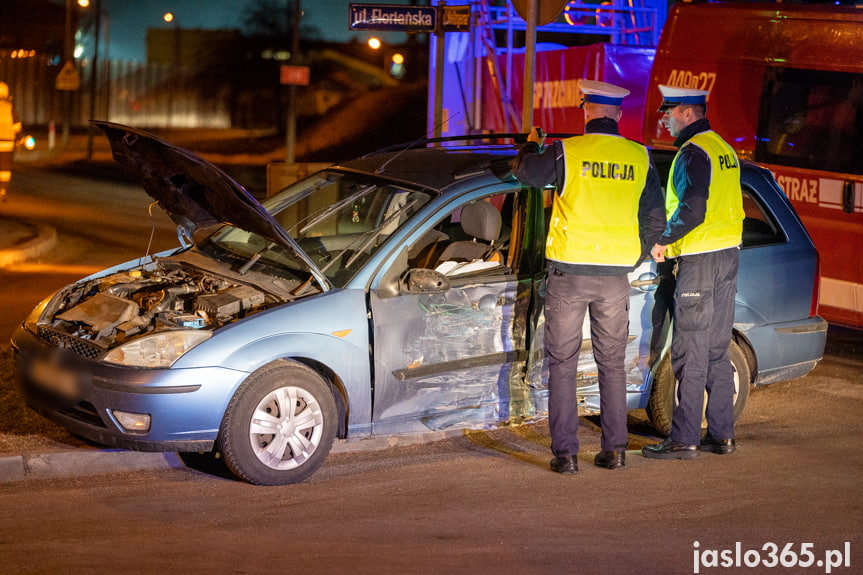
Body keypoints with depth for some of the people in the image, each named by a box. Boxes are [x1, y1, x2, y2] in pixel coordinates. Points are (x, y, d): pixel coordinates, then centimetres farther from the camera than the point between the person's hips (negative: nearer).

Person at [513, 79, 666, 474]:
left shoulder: (566, 152, -9)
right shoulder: (639, 157, 2)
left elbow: (524, 172, 9)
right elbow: (656, 219, 8)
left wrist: (532, 144, 30)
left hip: (569, 272, -3)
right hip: (615, 275, 3)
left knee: (563, 364, 4)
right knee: (612, 363, 14)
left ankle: (565, 453, 2)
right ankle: (615, 449, 14)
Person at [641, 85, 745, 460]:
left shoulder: (694, 152, -14)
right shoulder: (723, 149, 15)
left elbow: (692, 210, -22)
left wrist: (663, 240, -9)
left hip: (699, 260, -9)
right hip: (728, 255, 9)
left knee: (690, 353, -6)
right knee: (717, 351, 13)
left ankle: (684, 439, -4)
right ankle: (722, 435, 16)